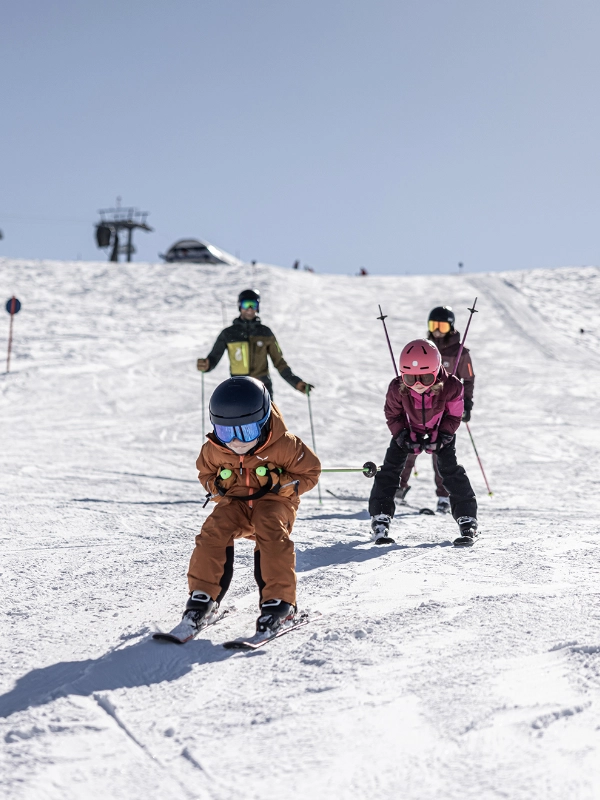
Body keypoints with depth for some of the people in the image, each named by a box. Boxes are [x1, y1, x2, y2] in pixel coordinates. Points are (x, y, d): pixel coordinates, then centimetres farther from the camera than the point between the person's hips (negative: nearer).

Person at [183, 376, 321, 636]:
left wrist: (281, 484, -24)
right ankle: (203, 596, -11)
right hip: (235, 501, 3)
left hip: (274, 501, -3)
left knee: (271, 532, -31)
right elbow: (205, 472, 12)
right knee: (214, 530, -22)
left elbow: (310, 473, -7)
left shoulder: (284, 446, -20)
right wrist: (216, 486, -11)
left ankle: (279, 600, -23)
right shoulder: (213, 450, -10)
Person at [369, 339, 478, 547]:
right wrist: (404, 437, -23)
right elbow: (393, 416, -12)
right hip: (408, 429, 1)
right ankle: (380, 518, -2)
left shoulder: (450, 387, -33)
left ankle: (467, 520, -3)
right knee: (391, 467, -9)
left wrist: (440, 439, -25)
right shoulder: (397, 389, -31)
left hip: (441, 430, -1)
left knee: (450, 469, -10)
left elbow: (454, 416, -16)